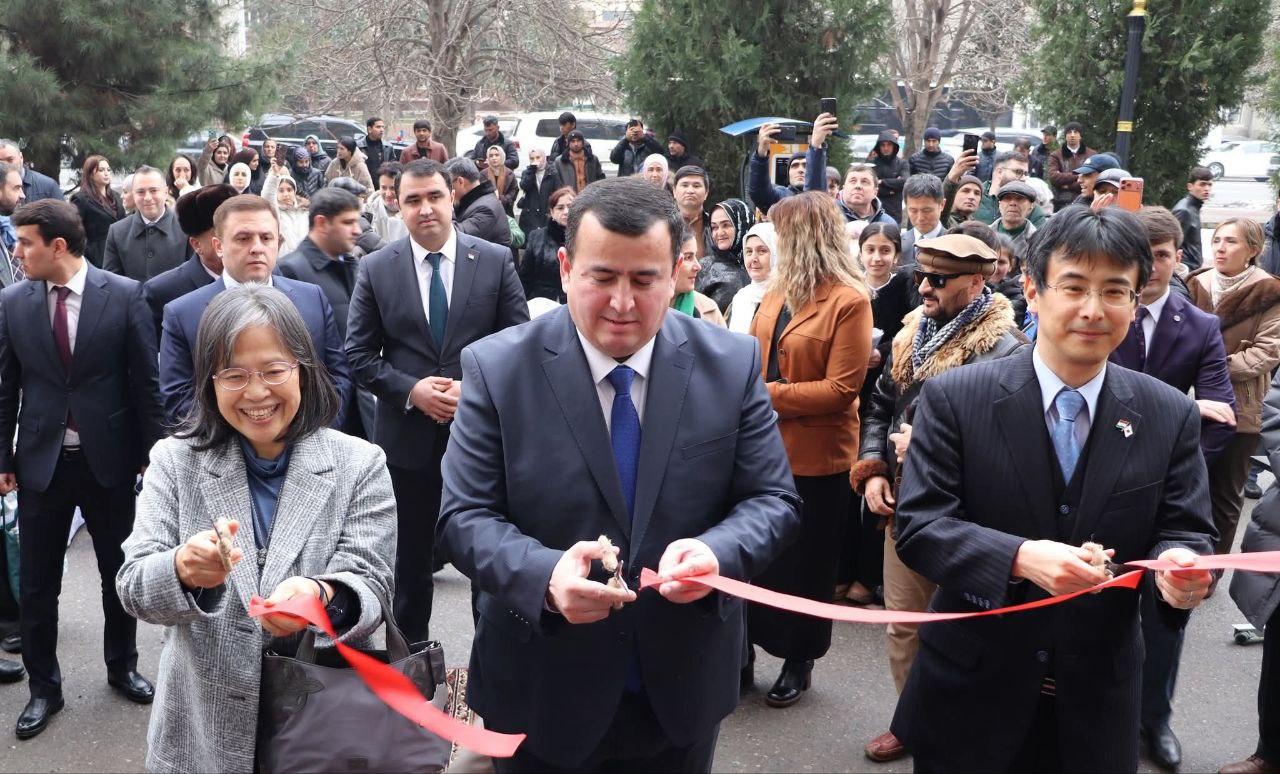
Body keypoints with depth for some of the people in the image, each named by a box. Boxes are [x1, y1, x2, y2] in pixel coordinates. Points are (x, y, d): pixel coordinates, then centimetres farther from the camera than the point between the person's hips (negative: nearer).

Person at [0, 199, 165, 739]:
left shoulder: (125, 295, -9)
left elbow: (145, 380, -4)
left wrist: (151, 451, -3)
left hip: (109, 457, -1)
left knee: (119, 572, 14)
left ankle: (122, 667, 34)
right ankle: (43, 687, 25)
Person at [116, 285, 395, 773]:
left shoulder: (360, 465, -6)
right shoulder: (175, 461, -2)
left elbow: (370, 587, -11)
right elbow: (133, 586, -8)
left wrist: (321, 599, -33)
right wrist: (184, 570, -30)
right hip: (205, 725, 1)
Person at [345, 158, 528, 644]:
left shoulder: (496, 261, -2)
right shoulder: (376, 269, 0)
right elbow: (359, 354, 1)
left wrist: (477, 390, -16)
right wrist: (411, 390, -14)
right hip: (408, 437, 1)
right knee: (409, 554, 15)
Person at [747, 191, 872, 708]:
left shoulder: (849, 301, -14)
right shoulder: (777, 293, 8)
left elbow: (841, 388, -18)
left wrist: (767, 395, -18)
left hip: (815, 458, -6)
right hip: (764, 447, 6)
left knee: (805, 564, 10)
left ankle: (799, 661, 28)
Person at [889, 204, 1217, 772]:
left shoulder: (1171, 416, -2)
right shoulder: (954, 398, -10)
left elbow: (1184, 530, 0)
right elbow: (917, 524, -14)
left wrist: (1180, 566, -25)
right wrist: (1019, 558, -31)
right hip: (971, 690, -2)